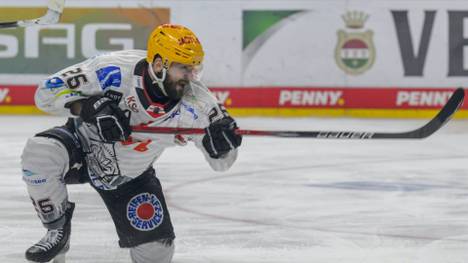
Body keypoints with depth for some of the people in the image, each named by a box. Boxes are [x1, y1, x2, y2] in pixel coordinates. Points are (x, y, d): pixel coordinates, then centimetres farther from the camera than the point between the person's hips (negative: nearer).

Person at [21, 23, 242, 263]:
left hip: (130, 177, 2)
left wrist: (222, 142, -38)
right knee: (40, 153, -35)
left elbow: (220, 162, -14)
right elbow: (47, 92, -24)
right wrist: (89, 107, -41)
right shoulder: (115, 70, -31)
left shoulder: (195, 105, -23)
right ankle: (57, 230, -9)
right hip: (83, 143, -2)